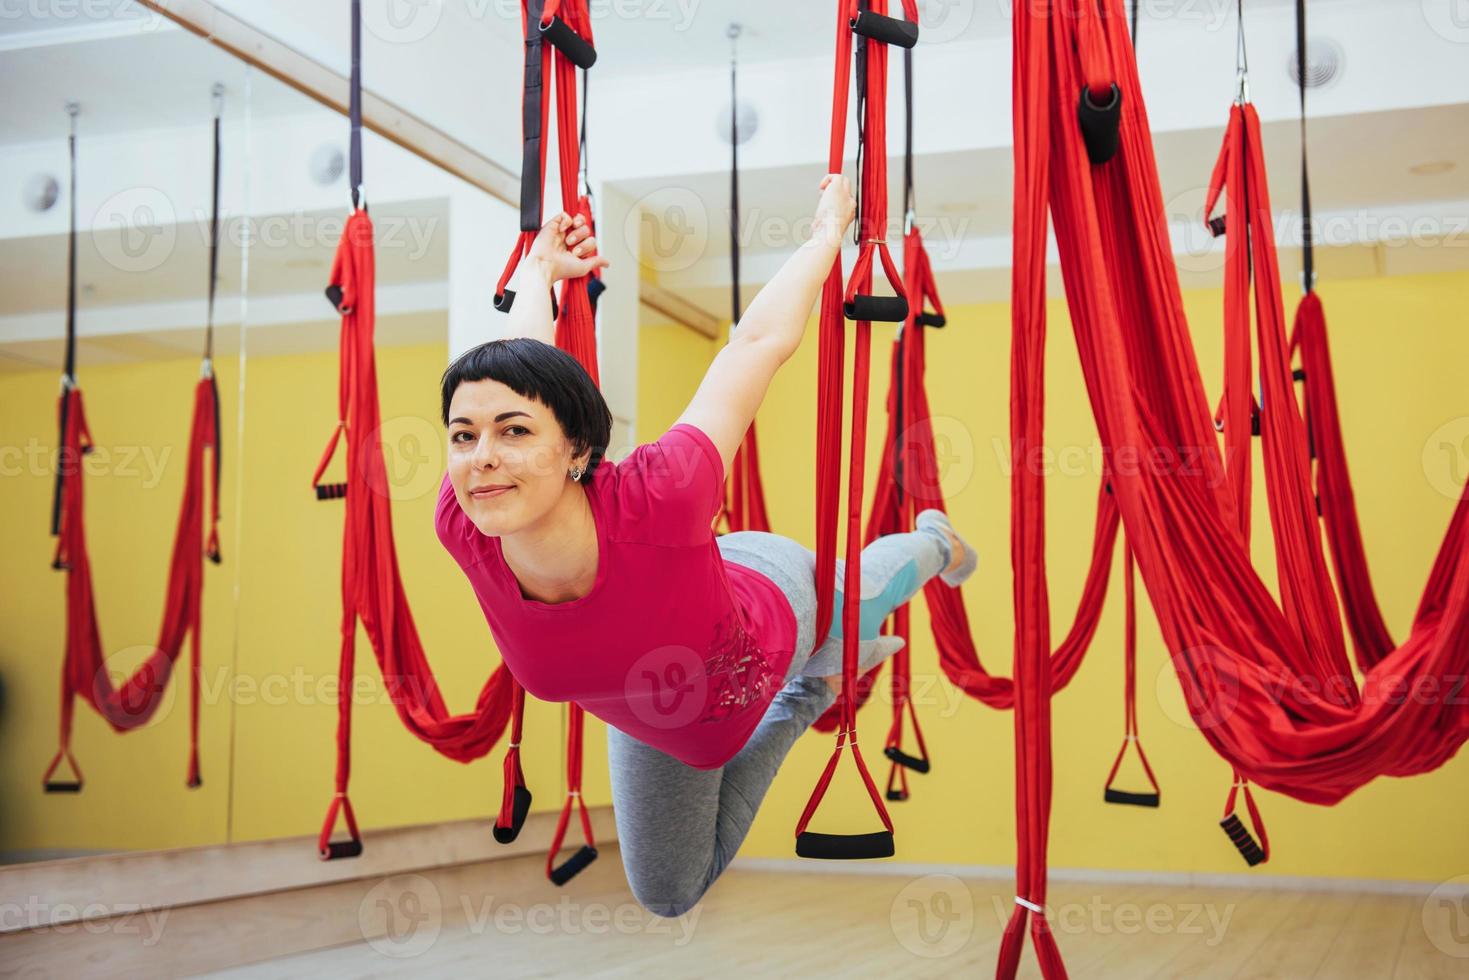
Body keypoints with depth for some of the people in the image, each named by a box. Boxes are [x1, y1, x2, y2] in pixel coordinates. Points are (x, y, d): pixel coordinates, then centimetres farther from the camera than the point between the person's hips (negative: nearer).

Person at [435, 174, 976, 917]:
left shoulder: (654, 499, -49)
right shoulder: (464, 530, -38)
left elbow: (761, 341, -34)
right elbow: (516, 367, -18)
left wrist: (828, 231, -16)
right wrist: (540, 271, 0)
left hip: (776, 611, -3)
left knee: (855, 599, 34)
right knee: (668, 895, 25)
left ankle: (932, 541, 71)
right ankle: (815, 689, 37)